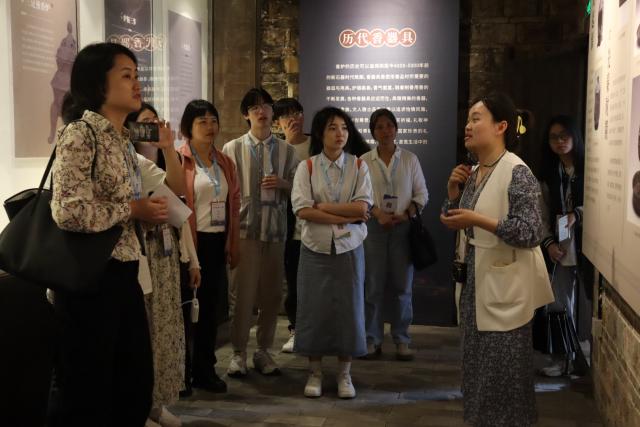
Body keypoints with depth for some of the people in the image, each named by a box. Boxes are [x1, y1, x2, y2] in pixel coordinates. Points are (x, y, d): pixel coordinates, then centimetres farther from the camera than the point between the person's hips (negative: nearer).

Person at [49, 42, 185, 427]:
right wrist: (133, 210, -13)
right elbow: (70, 212, -25)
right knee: (87, 395, 4)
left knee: (136, 387, 17)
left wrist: (169, 150, 5)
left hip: (124, 274, 9)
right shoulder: (81, 134, -13)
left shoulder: (123, 142, 13)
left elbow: (178, 189, 21)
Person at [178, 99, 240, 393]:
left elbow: (233, 205, 13)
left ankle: (205, 369, 22)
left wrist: (233, 246, 11)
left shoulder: (224, 163, 12)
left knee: (211, 305, 10)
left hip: (217, 242, 6)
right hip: (191, 242, -5)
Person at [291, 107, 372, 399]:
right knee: (314, 309, 4)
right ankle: (315, 373, 18)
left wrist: (322, 206, -12)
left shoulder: (358, 166, 2)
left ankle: (344, 374, 18)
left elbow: (362, 207, -10)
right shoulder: (306, 167, -1)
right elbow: (302, 210, -13)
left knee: (348, 309, 5)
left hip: (349, 249, 1)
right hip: (315, 249, 0)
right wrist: (345, 217, -15)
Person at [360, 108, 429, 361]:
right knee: (374, 284, 1)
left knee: (402, 285, 3)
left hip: (403, 227, 1)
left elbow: (422, 194, 6)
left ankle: (402, 340, 12)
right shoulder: (364, 161, 4)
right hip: (374, 226, 0)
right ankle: (372, 339, 11)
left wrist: (406, 214, -10)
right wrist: (378, 214, -15)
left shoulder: (410, 159, 6)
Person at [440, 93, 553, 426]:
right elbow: (455, 221, 16)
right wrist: (453, 191, -1)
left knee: (503, 369, 3)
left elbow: (531, 232, -22)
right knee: (478, 364, 18)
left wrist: (477, 220, -24)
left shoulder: (517, 173, -16)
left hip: (503, 287, -8)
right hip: (475, 281, 8)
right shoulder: (472, 173, 8)